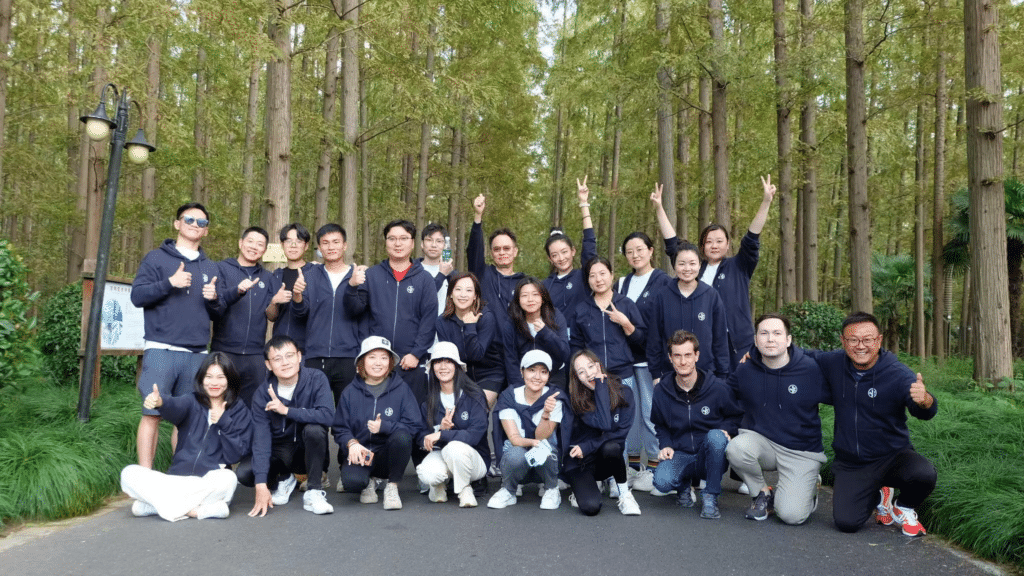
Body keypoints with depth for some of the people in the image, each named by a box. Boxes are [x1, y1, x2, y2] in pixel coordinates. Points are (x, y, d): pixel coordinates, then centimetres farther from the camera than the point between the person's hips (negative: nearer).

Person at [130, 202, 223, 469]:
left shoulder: (211, 269, 20)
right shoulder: (157, 258, 7)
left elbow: (218, 313, 21)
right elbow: (137, 296, -2)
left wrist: (214, 299, -1)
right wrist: (169, 283, -14)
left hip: (197, 355, 4)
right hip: (161, 351, -4)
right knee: (152, 414, -6)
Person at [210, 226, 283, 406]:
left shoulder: (268, 278, 16)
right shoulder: (221, 268, 6)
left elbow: (271, 316, 8)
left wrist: (274, 302, -14)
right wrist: (237, 290, -27)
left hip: (255, 355, 3)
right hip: (225, 350, -3)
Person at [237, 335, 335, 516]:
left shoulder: (316, 379, -16)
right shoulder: (262, 395, -13)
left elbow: (326, 416, -31)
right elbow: (261, 439, -20)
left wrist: (286, 410, -30)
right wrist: (261, 486, -29)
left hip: (310, 451, -2)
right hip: (280, 452, 2)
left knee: (314, 429, -33)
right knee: (244, 472, -23)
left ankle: (313, 492, -17)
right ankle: (284, 479, 10)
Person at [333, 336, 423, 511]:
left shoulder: (401, 389, -2)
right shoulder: (351, 391, 4)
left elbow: (414, 425, -9)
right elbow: (340, 428, 3)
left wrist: (384, 427, -23)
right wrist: (352, 443, -19)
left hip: (389, 455, 0)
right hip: (360, 453, 1)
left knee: (402, 436, -34)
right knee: (351, 481, -32)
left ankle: (392, 486, -8)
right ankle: (369, 482, 10)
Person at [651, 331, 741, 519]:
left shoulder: (718, 388, -7)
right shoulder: (661, 392, 0)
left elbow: (736, 417, 9)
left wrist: (726, 430, -12)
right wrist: (665, 445, -2)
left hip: (712, 457, -1)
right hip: (680, 455, 1)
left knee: (715, 437, -36)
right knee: (662, 481, -30)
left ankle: (710, 496, -15)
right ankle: (684, 486, 11)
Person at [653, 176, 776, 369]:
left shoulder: (739, 267, 7)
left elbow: (751, 240, -3)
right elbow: (672, 244, 11)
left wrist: (766, 201, -13)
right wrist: (659, 208, 7)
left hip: (736, 345, -2)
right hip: (699, 345, 2)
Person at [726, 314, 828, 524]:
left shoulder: (811, 369, -12)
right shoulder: (745, 371, -5)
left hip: (800, 451, -2)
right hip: (760, 440, 2)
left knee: (792, 515, -16)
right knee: (736, 449, -32)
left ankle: (809, 487, 21)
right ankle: (762, 492, 0)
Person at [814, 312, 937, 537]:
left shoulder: (898, 374, -16)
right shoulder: (833, 364, -7)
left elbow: (925, 413, -30)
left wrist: (924, 401, -55)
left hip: (892, 456, -2)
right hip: (850, 463, 2)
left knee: (924, 474, -33)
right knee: (846, 523, -14)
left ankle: (903, 508, 5)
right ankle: (878, 496, 23)